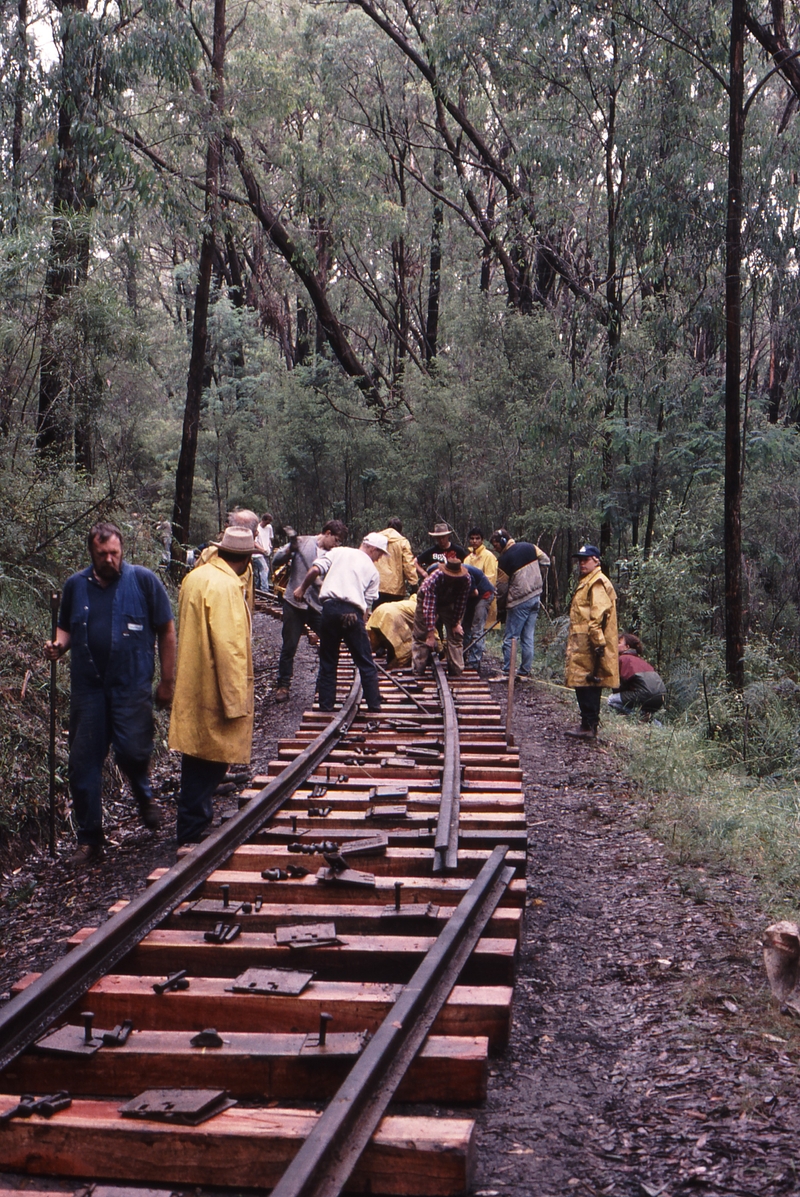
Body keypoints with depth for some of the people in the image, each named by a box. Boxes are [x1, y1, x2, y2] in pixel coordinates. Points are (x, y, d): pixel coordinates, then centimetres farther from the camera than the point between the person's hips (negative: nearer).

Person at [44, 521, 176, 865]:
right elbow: (66, 628, 21)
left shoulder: (143, 580, -3)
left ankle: (145, 796, 27)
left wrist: (167, 681, -1)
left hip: (131, 685, -3)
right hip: (87, 685, 3)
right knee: (83, 763, 3)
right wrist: (58, 645, -3)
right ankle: (89, 839, 15)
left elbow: (166, 631, 0)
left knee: (132, 752, -9)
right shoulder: (76, 585, 7)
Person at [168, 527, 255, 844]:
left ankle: (194, 825, 29)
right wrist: (235, 700, -20)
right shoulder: (226, 586, -19)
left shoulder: (195, 577, 10)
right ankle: (192, 833, 2)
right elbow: (228, 646, -23)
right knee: (210, 761, -2)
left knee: (200, 757, 18)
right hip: (214, 689, -9)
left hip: (192, 685, 9)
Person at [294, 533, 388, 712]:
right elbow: (367, 604, 10)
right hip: (353, 613, -1)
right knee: (366, 664, 11)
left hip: (330, 607, 1)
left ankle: (326, 706, 16)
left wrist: (302, 588, 15)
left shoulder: (338, 552, 14)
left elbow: (315, 570, 2)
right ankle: (374, 706, 13)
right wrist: (362, 626, 18)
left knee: (328, 662, 13)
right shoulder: (372, 570, 14)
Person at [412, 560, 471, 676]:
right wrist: (431, 634, -38)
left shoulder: (466, 579, -30)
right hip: (427, 600, -3)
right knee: (420, 636, -6)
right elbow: (429, 607, -38)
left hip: (449, 603, 3)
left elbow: (461, 602, -16)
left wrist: (456, 623, -10)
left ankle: (456, 673, 1)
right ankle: (417, 673, 1)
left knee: (456, 634, -5)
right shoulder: (434, 579, -40)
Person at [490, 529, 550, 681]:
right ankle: (524, 672, 12)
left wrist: (500, 609, 6)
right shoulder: (529, 547, 3)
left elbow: (501, 588, -6)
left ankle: (507, 672, -1)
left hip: (519, 601, -7)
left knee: (510, 638, 0)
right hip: (536, 597, 7)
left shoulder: (504, 559, -11)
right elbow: (545, 561, 14)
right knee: (528, 638, 10)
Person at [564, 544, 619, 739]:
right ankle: (588, 724, 18)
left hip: (589, 645, -11)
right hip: (583, 644, 11)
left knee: (587, 684, -9)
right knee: (589, 685, 13)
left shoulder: (597, 583, -13)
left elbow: (598, 615, -21)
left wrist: (598, 642, -24)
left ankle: (589, 726, -7)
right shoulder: (587, 582, 22)